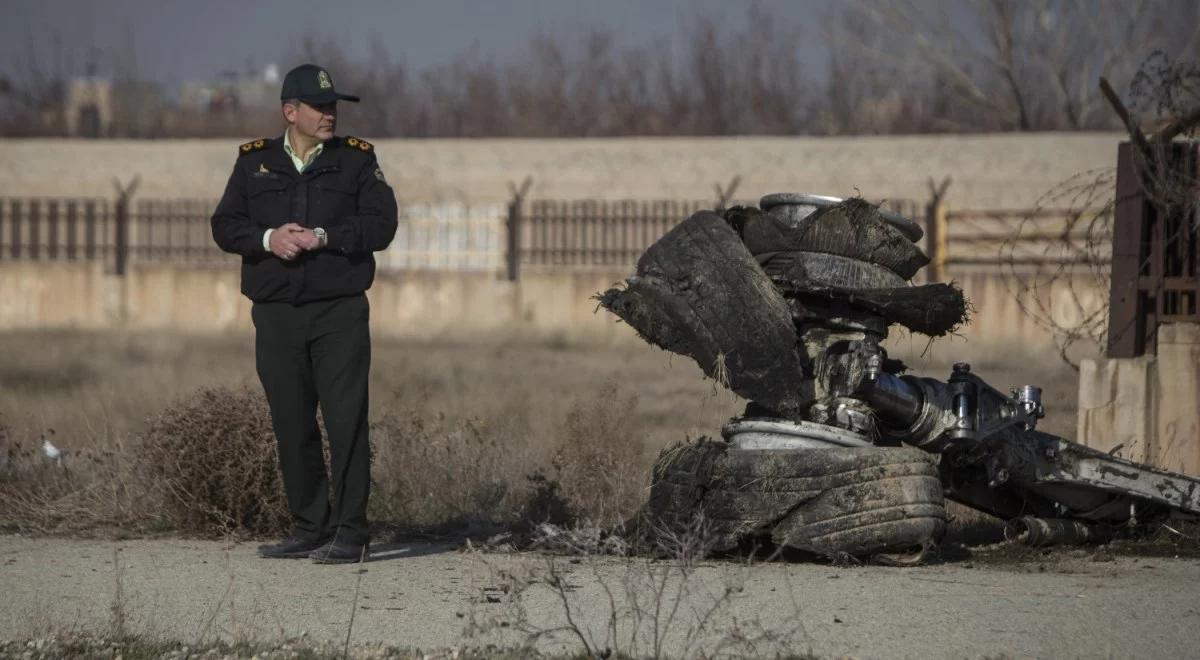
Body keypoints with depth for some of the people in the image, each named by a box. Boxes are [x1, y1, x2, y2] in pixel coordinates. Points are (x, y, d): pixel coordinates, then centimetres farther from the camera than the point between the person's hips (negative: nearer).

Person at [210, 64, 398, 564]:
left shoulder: (357, 160, 6)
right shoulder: (254, 162, 12)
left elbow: (381, 224, -4)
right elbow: (225, 226, 6)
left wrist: (321, 236, -14)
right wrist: (268, 239, -13)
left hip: (340, 312, -3)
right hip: (276, 313, 3)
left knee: (346, 421, -8)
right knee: (291, 425, 5)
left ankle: (349, 532, -6)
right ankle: (309, 528, 14)